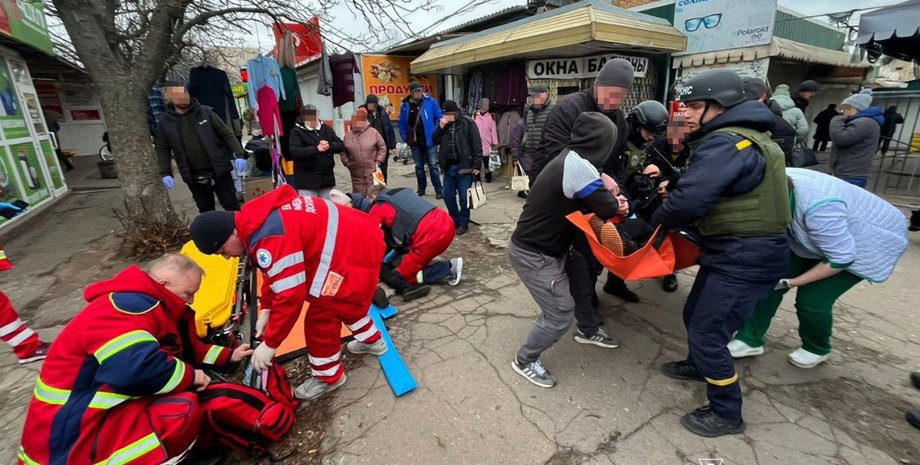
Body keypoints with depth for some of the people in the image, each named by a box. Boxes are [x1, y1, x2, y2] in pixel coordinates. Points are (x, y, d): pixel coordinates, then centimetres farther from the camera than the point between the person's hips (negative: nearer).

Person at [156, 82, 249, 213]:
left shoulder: (205, 112, -1)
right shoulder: (165, 121, 3)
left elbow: (227, 134, 0)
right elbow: (163, 149, 10)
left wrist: (239, 154, -12)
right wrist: (165, 173, 0)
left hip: (219, 171, -2)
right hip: (193, 177, 2)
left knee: (232, 207, 3)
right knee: (206, 212, 12)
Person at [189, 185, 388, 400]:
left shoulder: (270, 238, -25)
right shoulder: (258, 218, 8)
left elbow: (291, 295, -22)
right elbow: (277, 273, 18)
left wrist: (269, 344, -10)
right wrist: (265, 309, 17)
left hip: (354, 254, -10)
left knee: (320, 319, 3)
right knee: (344, 302, 30)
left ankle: (328, 377, 25)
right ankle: (372, 341, 51)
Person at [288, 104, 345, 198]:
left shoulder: (327, 129, 10)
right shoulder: (297, 132, -4)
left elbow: (341, 146, 5)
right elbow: (295, 153, -17)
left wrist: (329, 145, -15)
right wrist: (316, 149, -23)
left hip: (327, 177, 5)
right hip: (306, 180, -5)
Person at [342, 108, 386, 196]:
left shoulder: (373, 132, -2)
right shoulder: (348, 135, 6)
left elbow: (382, 148, 1)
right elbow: (343, 151, 12)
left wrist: (378, 162, -4)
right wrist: (347, 163, 2)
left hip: (372, 171, -2)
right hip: (356, 172, 2)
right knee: (358, 195, 9)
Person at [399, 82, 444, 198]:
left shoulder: (430, 101, -7)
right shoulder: (405, 105, -1)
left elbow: (439, 117, -4)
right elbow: (402, 123, 7)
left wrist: (436, 134, -9)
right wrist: (405, 137, 1)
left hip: (429, 140, -3)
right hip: (414, 141, 3)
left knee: (433, 165, 0)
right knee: (419, 166, 14)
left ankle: (438, 190, 7)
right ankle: (421, 188, 27)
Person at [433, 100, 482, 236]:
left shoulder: (467, 123, -7)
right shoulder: (444, 123, 9)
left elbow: (477, 145, -9)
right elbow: (435, 141, 6)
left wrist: (476, 165, -13)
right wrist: (441, 126, -9)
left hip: (464, 166, -5)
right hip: (448, 167, 6)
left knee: (463, 197, 2)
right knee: (448, 196, 11)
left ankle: (464, 223, 17)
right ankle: (454, 220, 28)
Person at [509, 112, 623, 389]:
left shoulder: (569, 159, 6)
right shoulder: (578, 166, -25)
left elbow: (587, 202, 15)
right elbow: (608, 210, -17)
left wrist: (601, 185, -1)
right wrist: (615, 201, 3)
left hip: (543, 247, 9)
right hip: (534, 255, -9)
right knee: (562, 314, 0)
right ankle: (525, 361, 19)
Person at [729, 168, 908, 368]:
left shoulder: (818, 208, -42)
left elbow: (841, 258, -31)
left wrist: (793, 282, -23)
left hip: (866, 244, -6)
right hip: (817, 238, 6)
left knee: (811, 299, -11)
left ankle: (817, 349, 19)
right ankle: (750, 339, 5)